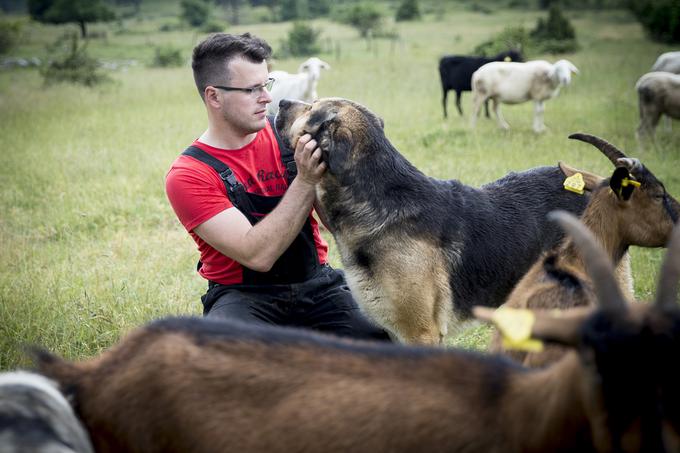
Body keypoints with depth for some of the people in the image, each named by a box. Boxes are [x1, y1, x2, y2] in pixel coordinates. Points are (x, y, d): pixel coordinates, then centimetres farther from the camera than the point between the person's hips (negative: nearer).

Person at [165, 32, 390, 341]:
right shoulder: (188, 175, -10)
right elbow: (257, 256, -21)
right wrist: (305, 181, -25)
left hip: (317, 284, 4)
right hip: (243, 294, -3)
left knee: (386, 339, -21)